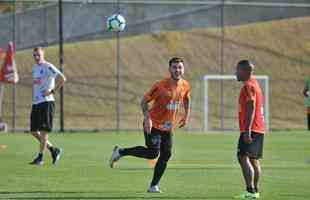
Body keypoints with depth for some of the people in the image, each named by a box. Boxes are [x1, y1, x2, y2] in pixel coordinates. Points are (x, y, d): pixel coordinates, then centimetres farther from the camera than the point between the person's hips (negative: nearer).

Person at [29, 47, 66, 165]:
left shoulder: (48, 67, -9)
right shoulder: (34, 68, 17)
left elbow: (62, 78, -17)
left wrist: (52, 91, -18)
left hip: (46, 102, -9)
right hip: (35, 102, 9)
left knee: (44, 130, -7)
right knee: (34, 131, 7)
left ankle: (40, 157, -3)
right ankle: (54, 150, 19)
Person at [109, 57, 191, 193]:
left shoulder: (185, 86, -1)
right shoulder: (161, 86, -20)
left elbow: (186, 99, 23)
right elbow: (144, 101, -14)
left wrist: (186, 115, 13)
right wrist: (147, 119, -25)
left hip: (168, 127, 6)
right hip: (153, 125, -6)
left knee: (166, 155, -2)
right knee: (153, 153, -16)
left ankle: (154, 186, 7)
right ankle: (121, 152, 1)